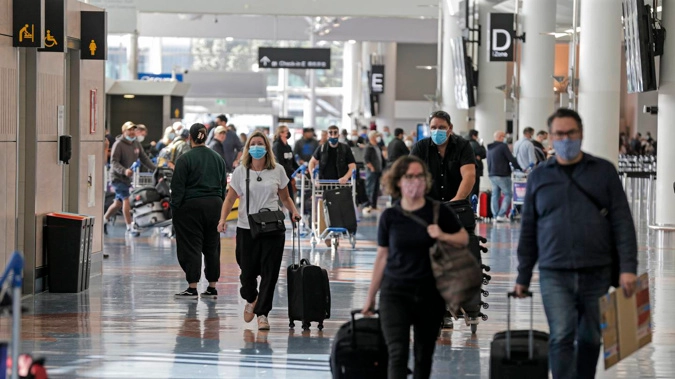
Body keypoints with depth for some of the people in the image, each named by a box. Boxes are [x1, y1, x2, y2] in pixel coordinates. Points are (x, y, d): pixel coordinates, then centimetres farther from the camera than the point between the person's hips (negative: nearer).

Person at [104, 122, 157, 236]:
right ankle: (129, 228, -13)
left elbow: (144, 159, 12)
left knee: (118, 203, 14)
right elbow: (114, 162, -18)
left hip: (128, 178, 7)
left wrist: (156, 170, 1)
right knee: (126, 199, -15)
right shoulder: (118, 144, -13)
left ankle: (104, 219, 33)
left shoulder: (136, 144, 9)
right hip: (117, 176, -7)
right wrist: (124, 171, -34)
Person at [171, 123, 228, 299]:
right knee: (212, 247, 10)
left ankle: (192, 288, -5)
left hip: (192, 206, -5)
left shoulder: (185, 159, -10)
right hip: (214, 205, 5)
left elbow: (178, 187, -11)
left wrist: (174, 208, -6)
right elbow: (223, 185, 14)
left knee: (191, 247, -2)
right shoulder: (218, 158, 9)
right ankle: (212, 288, 12)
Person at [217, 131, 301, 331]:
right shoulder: (241, 171, 3)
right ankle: (251, 299, 36)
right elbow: (230, 198, 2)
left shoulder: (277, 171, 5)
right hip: (246, 228, 0)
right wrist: (223, 219, -13)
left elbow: (285, 197, 13)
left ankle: (262, 314, 2)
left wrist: (293, 211, -6)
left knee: (269, 272, -5)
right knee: (247, 271, 4)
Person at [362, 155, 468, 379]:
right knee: (397, 353, -11)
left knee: (424, 353, 11)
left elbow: (464, 239, 7)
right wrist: (371, 296, 12)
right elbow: (382, 257, 8)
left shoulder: (439, 212, -1)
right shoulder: (390, 216, 1)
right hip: (395, 292, -1)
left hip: (429, 293, 1)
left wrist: (444, 236, -15)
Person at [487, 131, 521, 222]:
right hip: (502, 175, -8)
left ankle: (496, 215, 5)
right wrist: (520, 168, -1)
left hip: (492, 175, 8)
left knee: (495, 195, 10)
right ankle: (501, 215, -10)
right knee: (508, 194, -1)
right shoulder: (503, 146, -11)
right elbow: (512, 159, -11)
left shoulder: (489, 148, 14)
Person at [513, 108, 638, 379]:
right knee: (561, 337, -12)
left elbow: (622, 223, 1)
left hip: (597, 272, 0)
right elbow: (528, 230, 13)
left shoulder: (604, 171, 6)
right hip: (554, 274, 0)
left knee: (590, 339, 8)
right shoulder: (539, 177, 10)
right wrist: (523, 276, 12)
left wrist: (628, 267, -8)